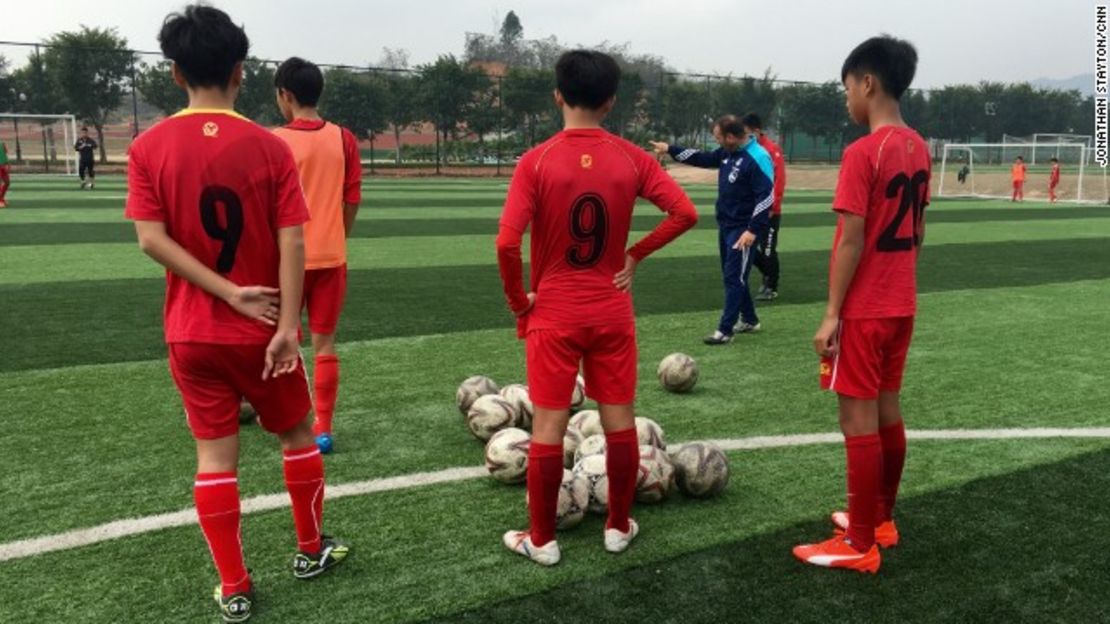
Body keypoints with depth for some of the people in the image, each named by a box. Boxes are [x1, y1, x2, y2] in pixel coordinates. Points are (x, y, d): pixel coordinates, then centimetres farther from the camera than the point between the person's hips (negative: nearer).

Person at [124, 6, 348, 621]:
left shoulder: (149, 147, -4)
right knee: (297, 434, 18)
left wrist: (229, 292, -13)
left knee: (214, 454, 8)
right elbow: (291, 243, -15)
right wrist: (286, 326, -14)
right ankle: (311, 549, 32)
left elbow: (152, 239, -12)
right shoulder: (269, 146, -8)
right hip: (262, 330, -1)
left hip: (191, 333, 2)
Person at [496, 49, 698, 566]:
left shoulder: (536, 161, -11)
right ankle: (619, 527, 26)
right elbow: (685, 213, -5)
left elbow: (507, 243, -18)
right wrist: (636, 255, 4)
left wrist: (519, 303, -4)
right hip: (612, 313, 2)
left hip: (554, 314, -2)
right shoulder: (631, 158, -3)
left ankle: (541, 540, 17)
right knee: (620, 420, 13)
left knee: (549, 424, 6)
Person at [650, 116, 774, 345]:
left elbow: (766, 197, -22)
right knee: (732, 275, 16)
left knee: (734, 278, -6)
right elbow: (703, 158, 22)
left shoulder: (758, 158, -20)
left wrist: (753, 230, -26)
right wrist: (670, 150, 20)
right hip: (725, 225, 9)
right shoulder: (727, 152, 6)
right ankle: (749, 320, 30)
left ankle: (725, 330, -2)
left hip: (743, 230, -9)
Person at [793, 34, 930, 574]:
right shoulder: (918, 149, 9)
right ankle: (880, 519, 31)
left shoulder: (862, 152, -17)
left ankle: (859, 546, 8)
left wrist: (831, 315, -16)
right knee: (887, 409, 17)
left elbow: (851, 241, -20)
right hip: (901, 306, 9)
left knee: (859, 419, -1)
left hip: (864, 310, -8)